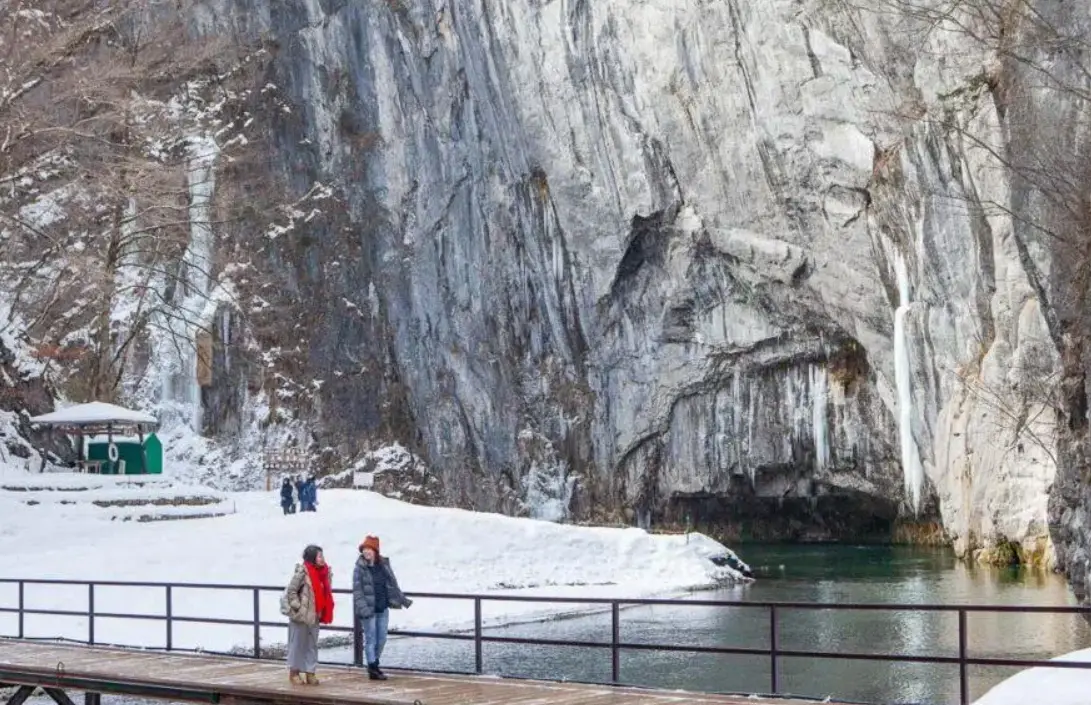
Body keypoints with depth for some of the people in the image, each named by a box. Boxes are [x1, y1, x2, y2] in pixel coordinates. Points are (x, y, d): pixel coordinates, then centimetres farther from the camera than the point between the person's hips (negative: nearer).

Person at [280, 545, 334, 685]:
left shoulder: (323, 572, 4)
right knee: (298, 644, 3)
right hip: (300, 615, -7)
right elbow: (291, 591, -15)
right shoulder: (302, 572, -17)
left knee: (312, 645, 9)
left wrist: (322, 612, 9)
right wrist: (298, 608, -15)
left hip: (314, 616, 7)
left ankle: (310, 672, 16)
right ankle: (294, 673, 13)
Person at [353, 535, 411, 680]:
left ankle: (375, 664, 26)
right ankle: (372, 669, 5)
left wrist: (402, 599, 17)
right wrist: (363, 607, -23)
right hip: (368, 610, -5)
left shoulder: (384, 565, 6)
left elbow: (392, 584, 15)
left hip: (383, 609, 5)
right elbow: (357, 590, -13)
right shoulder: (360, 568, -9)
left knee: (381, 639, 11)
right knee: (371, 639, -1)